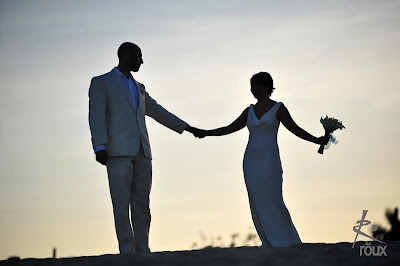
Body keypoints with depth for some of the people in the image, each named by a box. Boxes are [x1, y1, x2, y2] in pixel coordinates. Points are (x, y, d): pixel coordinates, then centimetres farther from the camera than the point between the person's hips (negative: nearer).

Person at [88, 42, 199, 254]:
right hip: (117, 150, -6)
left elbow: (157, 112, 34)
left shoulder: (137, 87, 25)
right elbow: (96, 116, -9)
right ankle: (127, 254, -12)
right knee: (121, 204, -11)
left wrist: (186, 127, 35)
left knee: (141, 205, 0)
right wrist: (99, 147, -22)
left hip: (141, 153, 6)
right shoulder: (100, 82, 3)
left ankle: (142, 253, 1)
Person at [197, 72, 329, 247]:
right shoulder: (249, 111, 12)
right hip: (251, 161, 5)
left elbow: (295, 129, -3)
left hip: (269, 160, -5)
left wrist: (316, 140, -15)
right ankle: (269, 243, 6)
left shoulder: (278, 108, 0)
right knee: (257, 202, 2)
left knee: (272, 200, -10)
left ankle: (287, 241, -2)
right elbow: (230, 129, 13)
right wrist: (206, 133, 3)